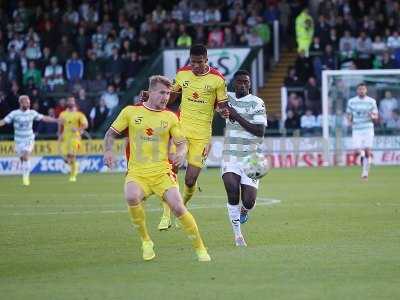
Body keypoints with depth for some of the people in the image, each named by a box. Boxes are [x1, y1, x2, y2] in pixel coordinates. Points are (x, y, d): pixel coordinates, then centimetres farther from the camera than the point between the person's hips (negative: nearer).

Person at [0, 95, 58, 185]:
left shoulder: (32, 113, -2)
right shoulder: (14, 113, -8)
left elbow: (44, 118, 7)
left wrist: (57, 120, 8)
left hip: (29, 139, 0)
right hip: (19, 140, 0)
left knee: (26, 158, -15)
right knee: (22, 159, 5)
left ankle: (26, 177, -8)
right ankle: (25, 177, 23)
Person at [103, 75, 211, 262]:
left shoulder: (170, 118, 8)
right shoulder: (130, 112, 5)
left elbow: (182, 143, 12)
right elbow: (111, 133, 13)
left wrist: (181, 153, -11)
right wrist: (108, 151, -5)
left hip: (162, 173, 1)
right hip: (137, 173, -1)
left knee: (177, 207, -19)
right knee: (131, 197, -32)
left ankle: (200, 249, 1)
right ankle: (145, 241, -10)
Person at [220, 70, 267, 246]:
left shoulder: (257, 103, -5)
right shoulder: (227, 98, 9)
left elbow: (260, 131, -14)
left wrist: (237, 117, -15)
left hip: (251, 156, -2)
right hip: (230, 155, 2)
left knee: (248, 202, -8)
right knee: (232, 191, -22)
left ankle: (243, 210, 33)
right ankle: (237, 235, -8)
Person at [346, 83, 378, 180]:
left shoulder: (371, 101, 2)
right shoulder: (351, 101, 5)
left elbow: (376, 117, 5)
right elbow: (349, 115, 14)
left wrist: (372, 116, -19)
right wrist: (350, 121, -8)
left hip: (368, 129, -1)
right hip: (357, 129, 1)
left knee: (367, 152, -6)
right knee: (357, 152, -9)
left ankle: (365, 172, 6)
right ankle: (362, 154, 26)